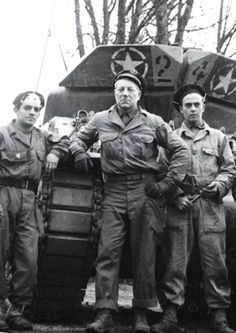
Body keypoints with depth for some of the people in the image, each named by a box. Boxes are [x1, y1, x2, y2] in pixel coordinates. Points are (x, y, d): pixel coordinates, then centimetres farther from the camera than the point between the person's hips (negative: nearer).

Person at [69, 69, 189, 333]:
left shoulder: (153, 123, 6)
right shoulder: (101, 120, 10)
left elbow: (180, 150, 6)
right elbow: (79, 137, 26)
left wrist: (167, 183, -2)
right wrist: (79, 151, 3)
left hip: (145, 193, -1)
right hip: (113, 193, 1)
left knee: (144, 255, 2)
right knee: (107, 252, -8)